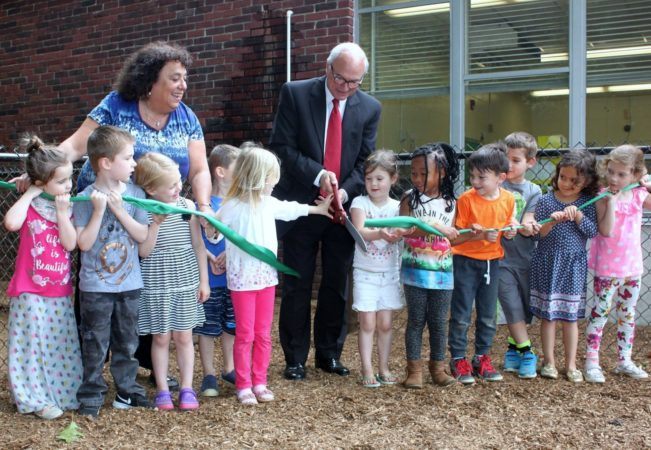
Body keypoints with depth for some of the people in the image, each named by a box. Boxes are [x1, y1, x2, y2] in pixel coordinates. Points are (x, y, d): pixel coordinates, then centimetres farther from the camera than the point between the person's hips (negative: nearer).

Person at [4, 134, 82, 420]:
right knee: (33, 344, 2)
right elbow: (11, 223, -30)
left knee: (62, 345, 13)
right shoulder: (29, 206, -7)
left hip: (60, 291, 4)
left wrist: (62, 212, -13)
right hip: (31, 290, -4)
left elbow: (70, 243, -7)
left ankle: (64, 393, 26)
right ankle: (36, 399, 13)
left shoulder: (68, 207, 4)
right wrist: (29, 194, -20)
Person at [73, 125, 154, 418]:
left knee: (127, 342, 14)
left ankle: (127, 390, 27)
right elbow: (84, 243, -15)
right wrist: (99, 211, -23)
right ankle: (91, 396, 15)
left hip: (129, 284, 4)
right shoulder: (86, 198, -10)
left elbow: (142, 235, -6)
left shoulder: (135, 194, -1)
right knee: (95, 344, 4)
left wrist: (119, 210, -17)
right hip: (96, 286, -3)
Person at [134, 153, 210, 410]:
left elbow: (198, 245, 4)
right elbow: (144, 252, -11)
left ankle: (187, 388, 15)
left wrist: (203, 280, 4)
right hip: (156, 285, -2)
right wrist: (156, 224, -23)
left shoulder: (187, 206, -1)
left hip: (185, 282, 2)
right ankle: (162, 390, 17)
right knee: (161, 338, 7)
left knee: (183, 337, 7)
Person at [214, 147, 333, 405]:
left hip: (267, 277, 6)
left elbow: (289, 209, 25)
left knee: (264, 334, 10)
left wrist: (318, 209, 36)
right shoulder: (233, 206, -14)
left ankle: (259, 383, 19)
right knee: (245, 334, 0)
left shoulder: (269, 203, 6)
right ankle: (243, 386, 10)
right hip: (242, 279, -6)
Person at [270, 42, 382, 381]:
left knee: (336, 286, 10)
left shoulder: (369, 108, 1)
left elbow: (365, 161, 2)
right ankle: (295, 358, 15)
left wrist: (345, 191, -16)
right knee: (297, 287, 4)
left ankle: (329, 353, 23)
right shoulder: (295, 94, -7)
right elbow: (281, 146, -9)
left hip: (343, 208, 3)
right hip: (301, 205, -2)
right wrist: (317, 174, -21)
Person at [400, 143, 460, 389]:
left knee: (439, 321, 8)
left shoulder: (451, 203, 5)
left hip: (442, 271, 2)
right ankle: (414, 369, 11)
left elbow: (452, 237, 10)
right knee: (416, 320, 4)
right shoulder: (410, 198, -2)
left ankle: (437, 367, 20)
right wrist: (436, 228, -23)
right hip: (416, 270, -2)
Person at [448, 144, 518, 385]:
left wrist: (510, 231, -8)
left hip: (491, 262, 4)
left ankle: (482, 357, 26)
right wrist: (474, 234, -27)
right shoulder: (466, 199, -13)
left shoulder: (508, 199, -2)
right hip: (466, 262, -4)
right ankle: (458, 360, 11)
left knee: (488, 316, 13)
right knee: (461, 315, 1)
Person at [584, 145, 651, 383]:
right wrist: (611, 201, -29)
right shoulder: (603, 197, -14)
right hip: (608, 267, -5)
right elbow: (606, 231, -23)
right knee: (600, 312, 1)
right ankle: (591, 361, 7)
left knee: (628, 314, 14)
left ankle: (624, 361, 26)